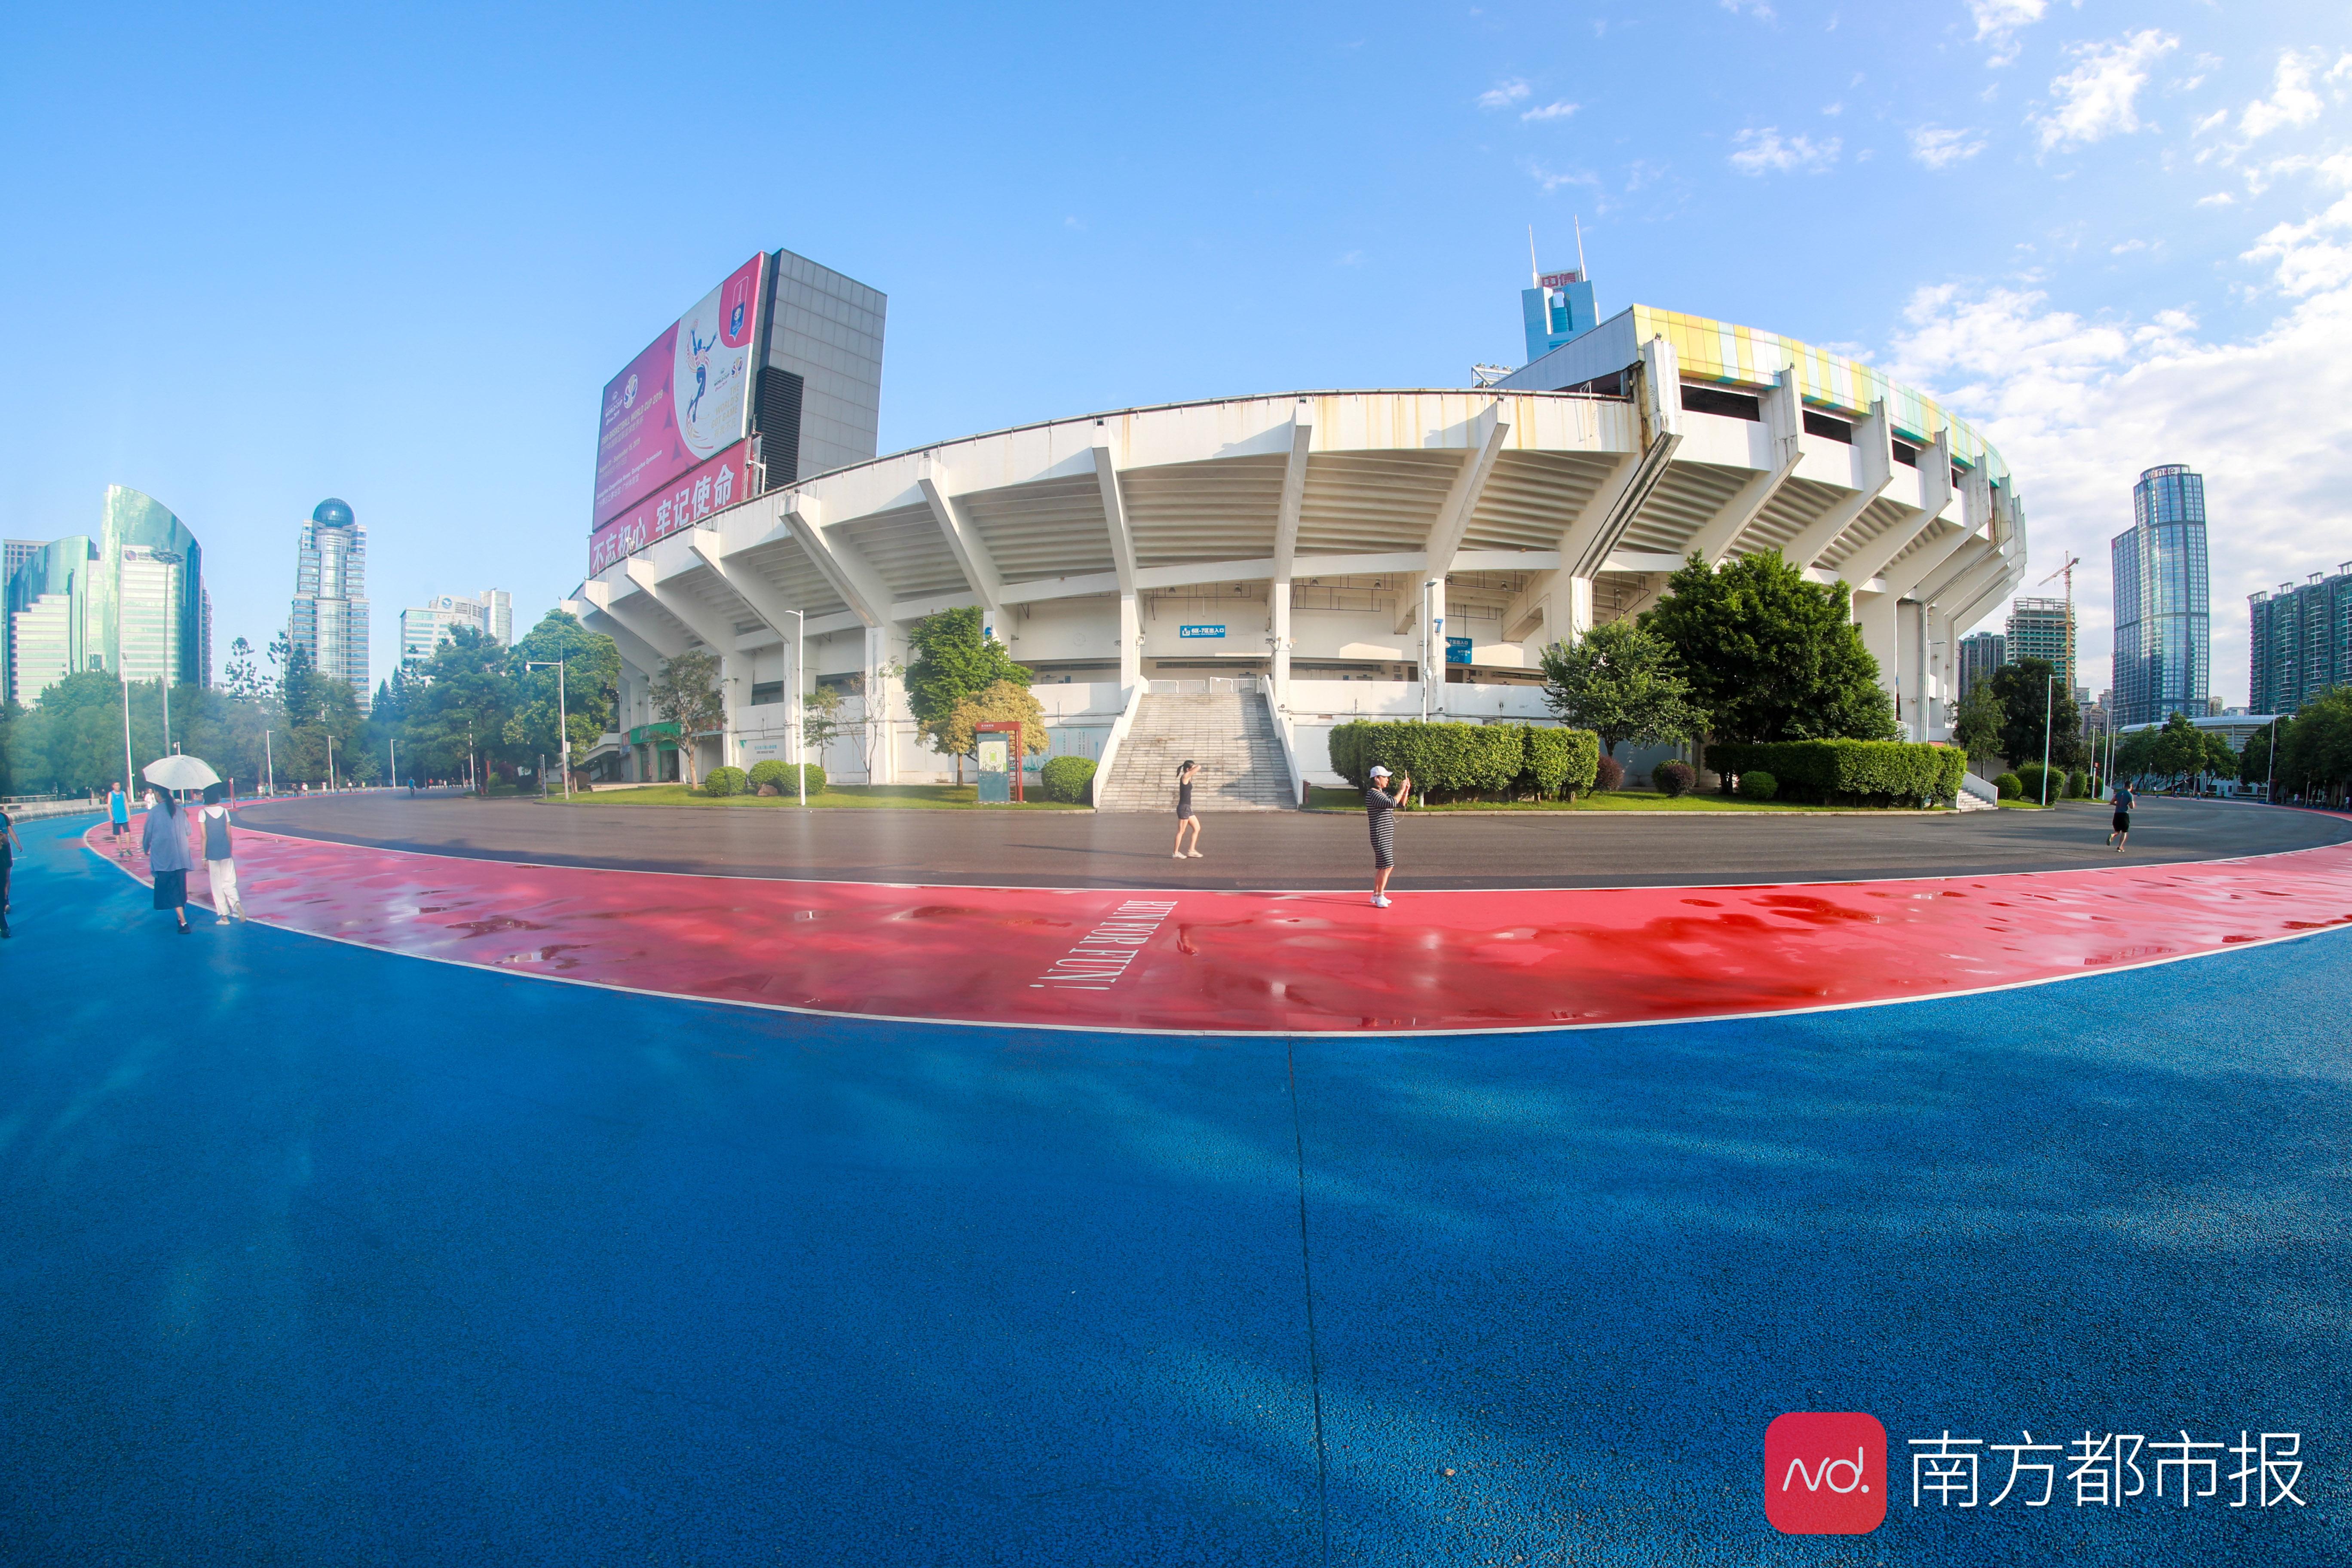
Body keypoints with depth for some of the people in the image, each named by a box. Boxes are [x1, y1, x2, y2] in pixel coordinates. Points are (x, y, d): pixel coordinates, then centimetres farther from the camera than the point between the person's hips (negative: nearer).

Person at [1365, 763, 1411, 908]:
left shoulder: (1383, 794, 17)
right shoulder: (1373, 794, -15)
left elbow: (1401, 803, 22)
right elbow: (1392, 804, -28)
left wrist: (1407, 790, 8)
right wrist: (1401, 790, -19)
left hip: (1387, 836, 10)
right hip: (1380, 836, -10)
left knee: (1381, 866, 12)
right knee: (1388, 865, -14)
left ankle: (1376, 895, 19)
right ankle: (1380, 897, -10)